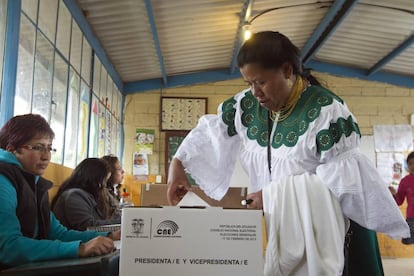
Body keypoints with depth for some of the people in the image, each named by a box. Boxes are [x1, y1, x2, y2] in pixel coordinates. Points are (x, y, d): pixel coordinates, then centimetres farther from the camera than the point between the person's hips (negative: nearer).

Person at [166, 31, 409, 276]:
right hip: (276, 223, 5)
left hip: (324, 226, -4)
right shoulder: (247, 105, -2)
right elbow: (212, 129, 9)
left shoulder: (326, 109, -19)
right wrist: (178, 163, -5)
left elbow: (343, 175, -20)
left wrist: (275, 195, -22)